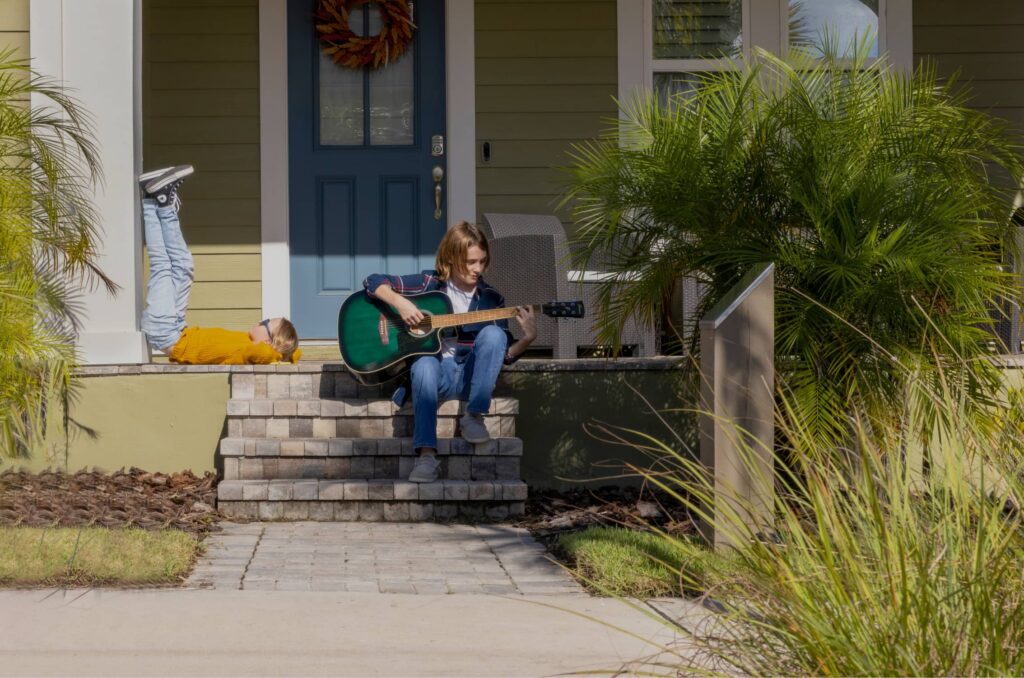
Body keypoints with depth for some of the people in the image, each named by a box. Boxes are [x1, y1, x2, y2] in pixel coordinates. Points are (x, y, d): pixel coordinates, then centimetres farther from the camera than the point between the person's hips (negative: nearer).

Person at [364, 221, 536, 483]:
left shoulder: (490, 299, 6)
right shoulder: (429, 283, 2)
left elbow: (505, 354, 4)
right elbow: (373, 282, -2)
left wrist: (527, 339, -16)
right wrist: (400, 302, -19)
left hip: (467, 378, 1)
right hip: (432, 372, -1)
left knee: (492, 333, -25)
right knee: (425, 364, -38)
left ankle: (474, 416, -20)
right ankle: (426, 454, -45)